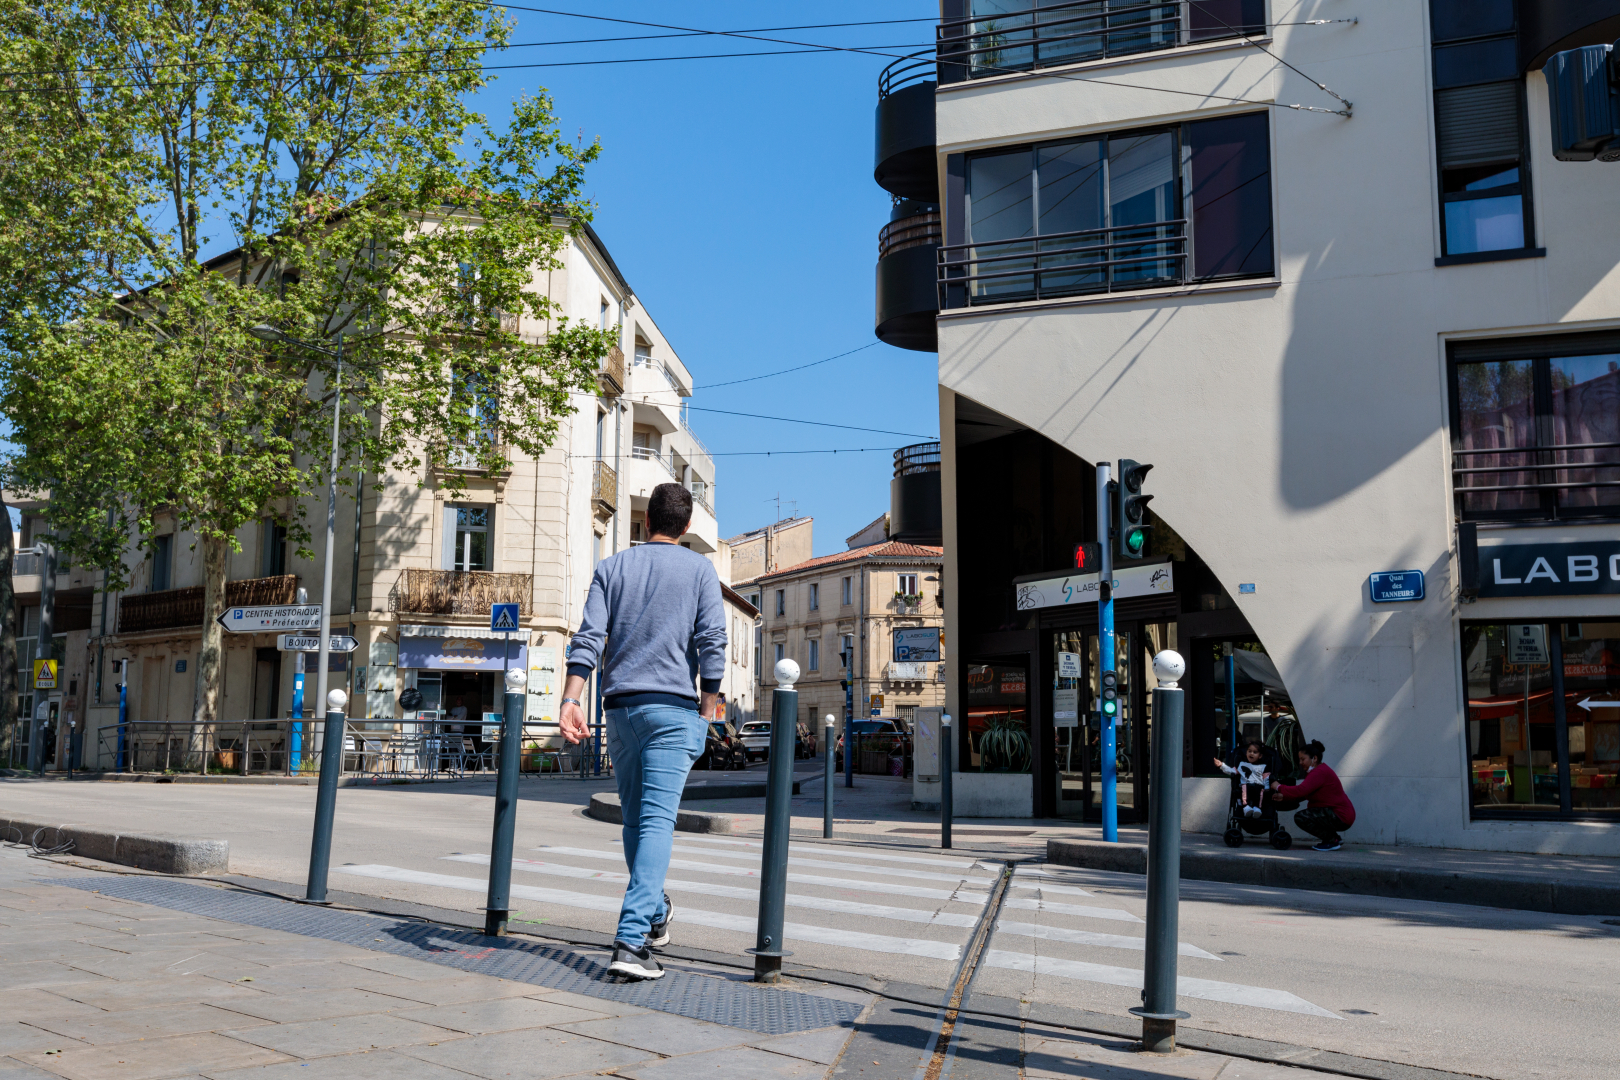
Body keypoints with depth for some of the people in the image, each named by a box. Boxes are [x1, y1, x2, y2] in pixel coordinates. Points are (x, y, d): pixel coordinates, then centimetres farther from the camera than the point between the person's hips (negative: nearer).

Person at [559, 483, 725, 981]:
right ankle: (632, 939, -18)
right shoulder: (700, 570, 4)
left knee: (635, 820, 17)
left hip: (621, 706, 3)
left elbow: (588, 638, -1)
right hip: (673, 707, -3)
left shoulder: (611, 567, 10)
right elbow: (711, 641, -6)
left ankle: (655, 912, 33)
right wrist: (709, 706, -1)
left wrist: (570, 700, -8)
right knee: (656, 822, -8)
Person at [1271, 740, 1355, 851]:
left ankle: (1332, 841, -6)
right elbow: (1303, 793, 11)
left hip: (1341, 817, -11)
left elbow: (1300, 791, -28)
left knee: (1300, 817, -19)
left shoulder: (1320, 773, -19)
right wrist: (1283, 796, -1)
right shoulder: (1318, 771, 16)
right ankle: (1335, 838, 22)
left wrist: (1279, 787, -16)